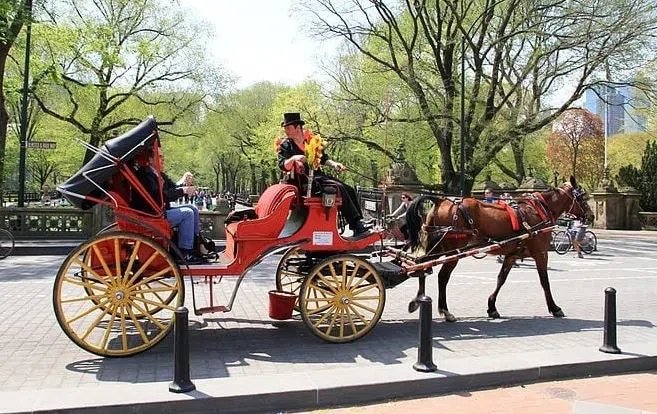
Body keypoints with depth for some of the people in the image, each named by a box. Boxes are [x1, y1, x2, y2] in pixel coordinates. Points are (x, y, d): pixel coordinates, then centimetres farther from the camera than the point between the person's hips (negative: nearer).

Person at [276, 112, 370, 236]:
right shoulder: (285, 145, 0)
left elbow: (322, 158, 22)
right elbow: (282, 165, -13)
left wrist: (333, 164, 5)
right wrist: (293, 159, -31)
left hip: (318, 175, 7)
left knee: (350, 190, -5)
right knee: (338, 188, -25)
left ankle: (359, 224, -6)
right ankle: (356, 226, -25)